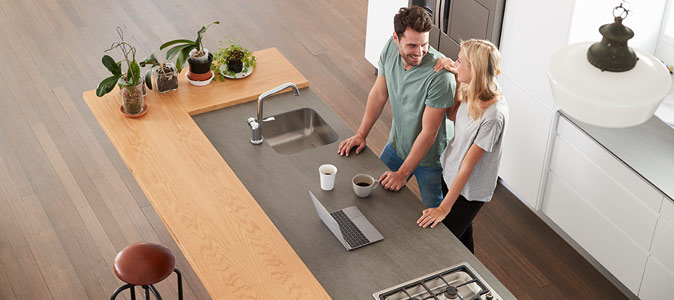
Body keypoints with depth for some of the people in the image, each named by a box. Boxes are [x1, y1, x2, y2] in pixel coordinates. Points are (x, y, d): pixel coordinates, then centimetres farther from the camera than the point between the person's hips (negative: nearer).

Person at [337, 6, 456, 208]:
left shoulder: (440, 75, -35)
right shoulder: (391, 48, -17)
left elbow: (429, 132, -28)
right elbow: (379, 93, 0)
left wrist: (403, 174, -22)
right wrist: (361, 134, 1)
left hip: (428, 157, -5)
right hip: (397, 144, 6)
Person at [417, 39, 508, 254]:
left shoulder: (493, 116, -34)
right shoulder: (472, 91, -12)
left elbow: (468, 165, -28)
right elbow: (453, 115, 9)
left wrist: (444, 208, -21)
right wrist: (456, 76, -6)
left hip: (470, 191, -7)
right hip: (450, 175, 7)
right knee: (463, 233, 26)